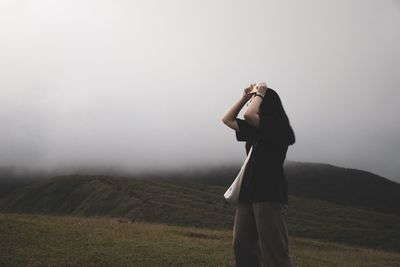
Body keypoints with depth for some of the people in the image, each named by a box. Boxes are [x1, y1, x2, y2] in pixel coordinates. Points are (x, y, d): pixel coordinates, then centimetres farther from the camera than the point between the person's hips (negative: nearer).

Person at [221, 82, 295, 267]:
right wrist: (245, 97, 16)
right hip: (248, 195, 9)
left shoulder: (278, 126, -9)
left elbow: (248, 114, -23)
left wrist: (259, 94, -6)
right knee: (242, 246, 7)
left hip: (270, 196, -9)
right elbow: (227, 119, 24)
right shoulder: (255, 129, 16)